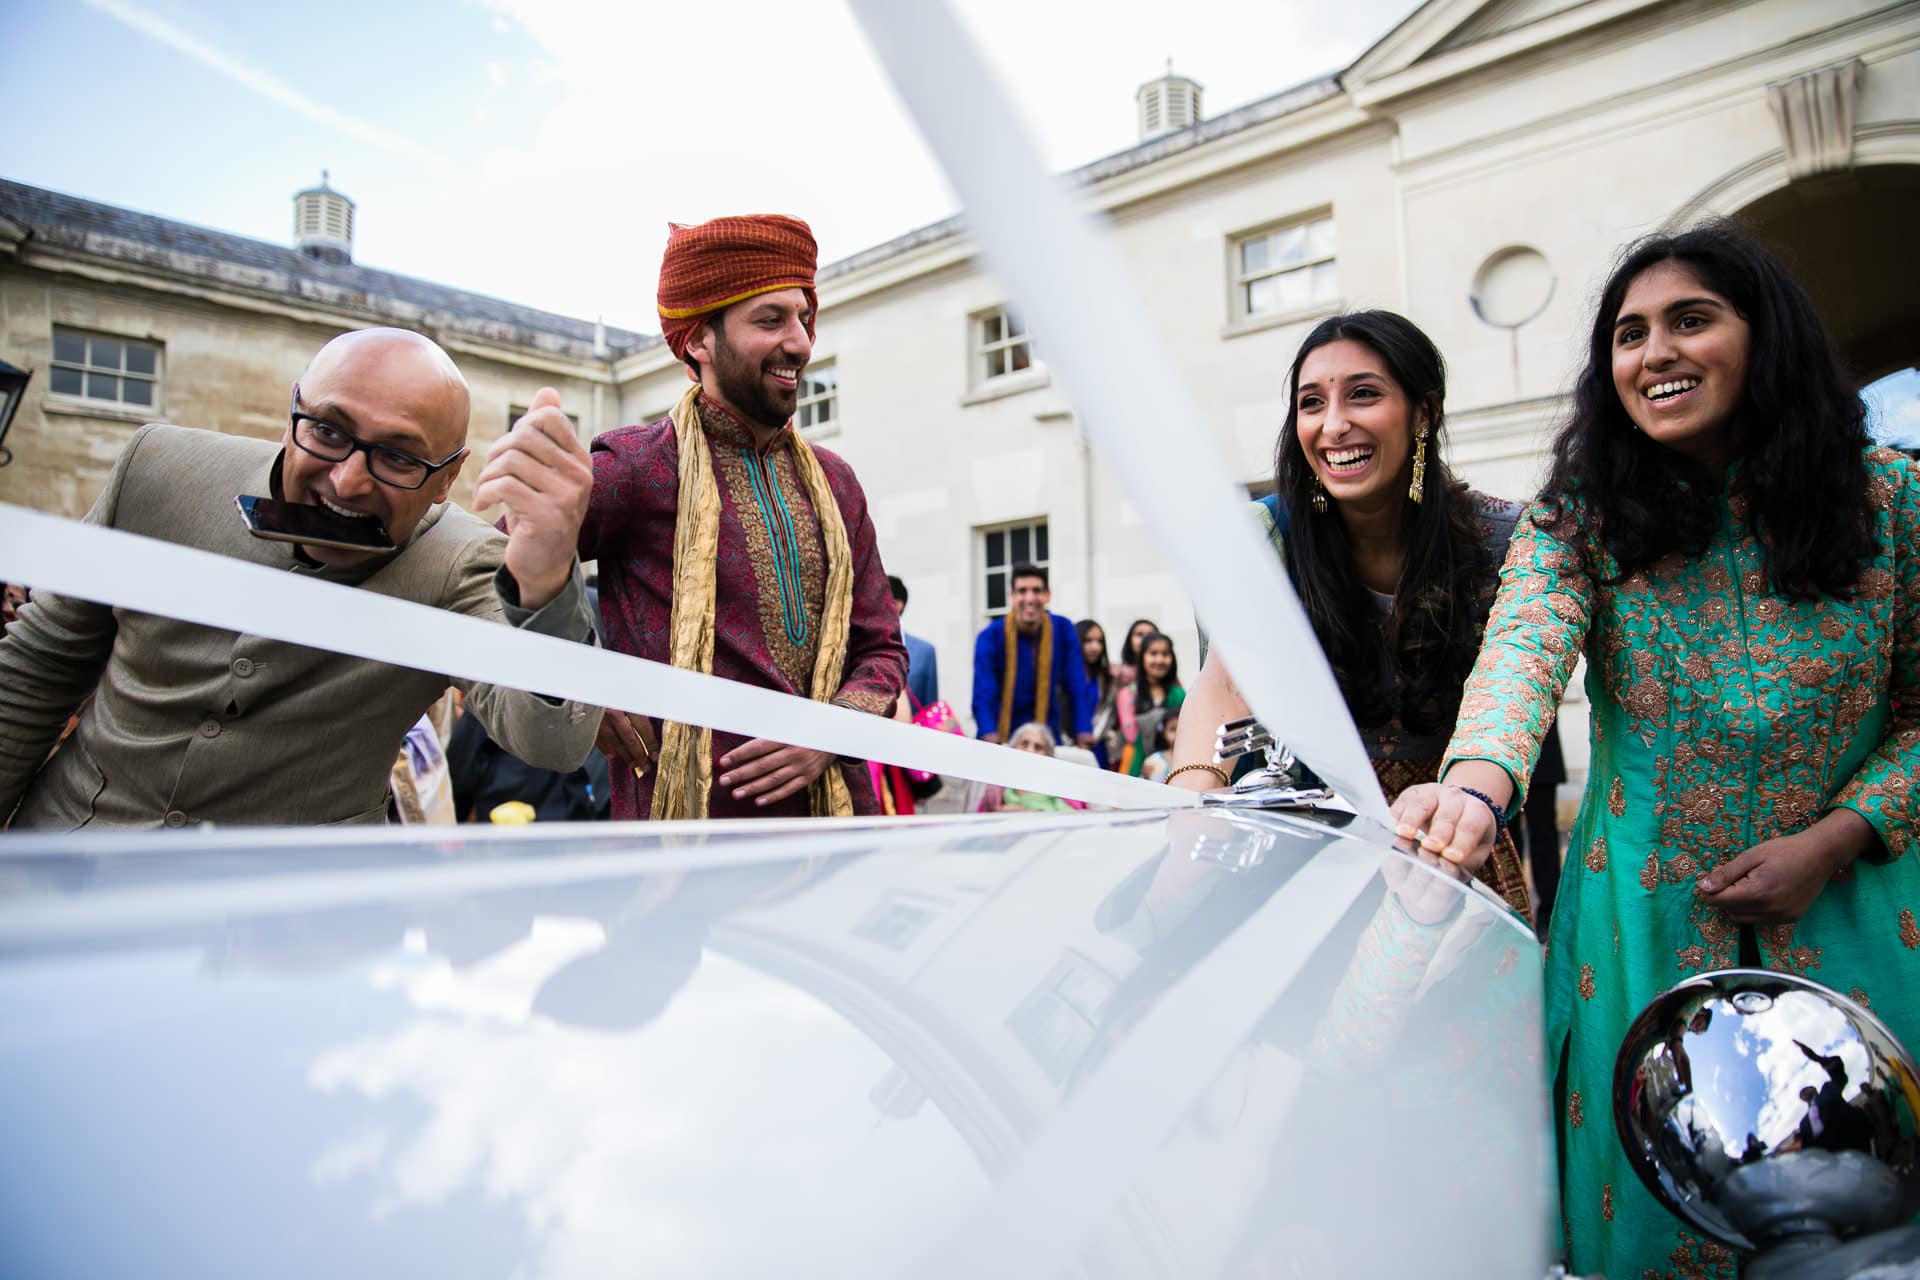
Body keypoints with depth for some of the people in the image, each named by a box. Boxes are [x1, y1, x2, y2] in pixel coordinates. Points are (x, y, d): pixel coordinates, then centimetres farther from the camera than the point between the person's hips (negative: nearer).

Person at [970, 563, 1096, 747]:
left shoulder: (1063, 629, -4)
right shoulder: (990, 637, -13)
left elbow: (1077, 686, -4)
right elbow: (983, 694, -20)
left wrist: (1084, 731, -15)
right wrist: (989, 735, -35)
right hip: (1001, 738, -2)